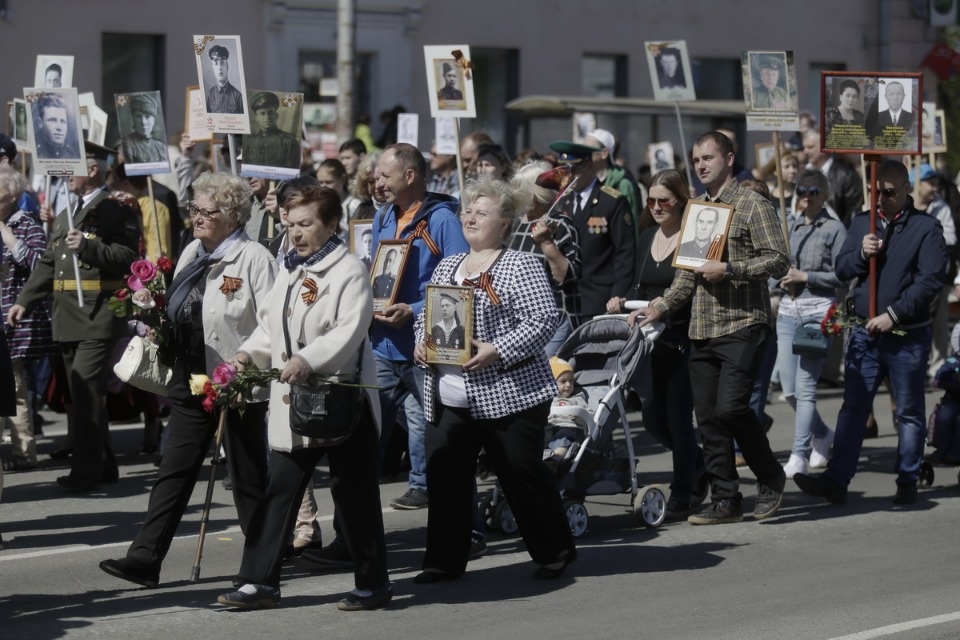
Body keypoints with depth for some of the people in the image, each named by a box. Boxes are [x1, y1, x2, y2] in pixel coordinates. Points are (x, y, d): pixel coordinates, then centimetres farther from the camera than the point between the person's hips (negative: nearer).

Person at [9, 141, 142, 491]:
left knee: (85, 393, -13)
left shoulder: (118, 207, -4)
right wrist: (24, 301, 13)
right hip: (68, 317, 8)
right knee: (84, 394, 11)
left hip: (98, 316, -8)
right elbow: (48, 264, 21)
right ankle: (102, 465, 19)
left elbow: (127, 257, -14)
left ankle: (85, 471, -11)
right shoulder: (67, 213, 21)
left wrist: (88, 246, -23)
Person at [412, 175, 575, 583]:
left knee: (523, 474, 0)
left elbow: (544, 320, -13)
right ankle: (445, 560, 11)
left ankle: (554, 551, 16)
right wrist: (422, 342, 2)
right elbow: (426, 316, 24)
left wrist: (498, 351, -21)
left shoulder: (521, 266, -5)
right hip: (448, 399, 6)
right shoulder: (447, 266, 17)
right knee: (443, 475, 2)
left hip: (507, 394, -6)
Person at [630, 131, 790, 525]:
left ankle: (771, 478, 4)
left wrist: (728, 269, -17)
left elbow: (778, 262, -11)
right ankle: (725, 500, 10)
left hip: (742, 326, -7)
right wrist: (661, 307, 8)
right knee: (708, 418, 3)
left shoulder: (752, 206, -3)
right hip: (702, 329, 7)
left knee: (730, 408, -16)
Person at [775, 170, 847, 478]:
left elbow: (842, 275, -8)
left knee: (805, 388, -10)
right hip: (788, 310, 6)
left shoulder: (835, 229, -1)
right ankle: (823, 435, 30)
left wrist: (804, 276, -11)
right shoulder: (792, 227, 16)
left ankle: (800, 455, -4)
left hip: (818, 311, -6)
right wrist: (784, 278, 2)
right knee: (789, 390, 6)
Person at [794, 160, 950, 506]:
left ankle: (907, 481, 14)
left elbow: (931, 279, -13)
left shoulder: (926, 227, -5)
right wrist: (861, 253, -11)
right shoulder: (862, 222, 11)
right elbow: (841, 269, 10)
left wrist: (893, 314, -18)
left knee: (910, 412, 6)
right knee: (853, 407, 1)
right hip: (865, 333, 4)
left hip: (907, 335, -4)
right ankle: (836, 480, -3)